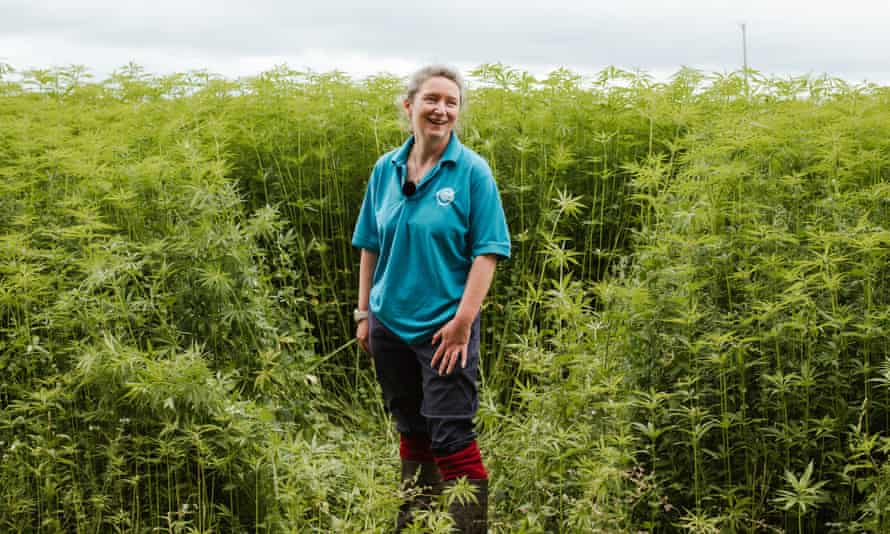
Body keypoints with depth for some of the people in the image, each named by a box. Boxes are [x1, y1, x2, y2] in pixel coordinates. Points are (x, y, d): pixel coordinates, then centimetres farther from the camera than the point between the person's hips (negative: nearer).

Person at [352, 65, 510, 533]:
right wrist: (364, 313, 8)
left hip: (444, 328, -4)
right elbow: (370, 248, 11)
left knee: (450, 440, -6)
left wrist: (463, 322, -17)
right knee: (410, 433, 16)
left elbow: (486, 253, -11)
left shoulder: (472, 171, -8)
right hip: (390, 324, 5)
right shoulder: (385, 169, 4)